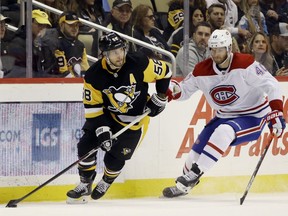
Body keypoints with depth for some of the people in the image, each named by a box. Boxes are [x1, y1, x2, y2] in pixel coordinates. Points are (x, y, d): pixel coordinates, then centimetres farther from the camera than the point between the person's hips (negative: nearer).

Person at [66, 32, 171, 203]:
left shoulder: (139, 64, -24)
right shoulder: (95, 75, -19)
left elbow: (164, 72, -8)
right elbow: (92, 106, -13)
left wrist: (160, 98, -6)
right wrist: (101, 129, -22)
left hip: (135, 120, -2)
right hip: (107, 114, 2)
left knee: (115, 158, -7)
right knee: (86, 145, -10)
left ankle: (106, 183, 26)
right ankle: (85, 186, 9)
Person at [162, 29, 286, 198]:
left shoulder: (244, 64, -22)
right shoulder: (202, 70, -7)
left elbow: (271, 85, -24)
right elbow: (185, 89, 5)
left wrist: (276, 112, -35)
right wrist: (172, 90, -20)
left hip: (253, 117, -6)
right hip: (224, 117, 6)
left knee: (224, 131, -33)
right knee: (197, 151, -2)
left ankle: (193, 175, -27)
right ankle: (185, 185, 26)